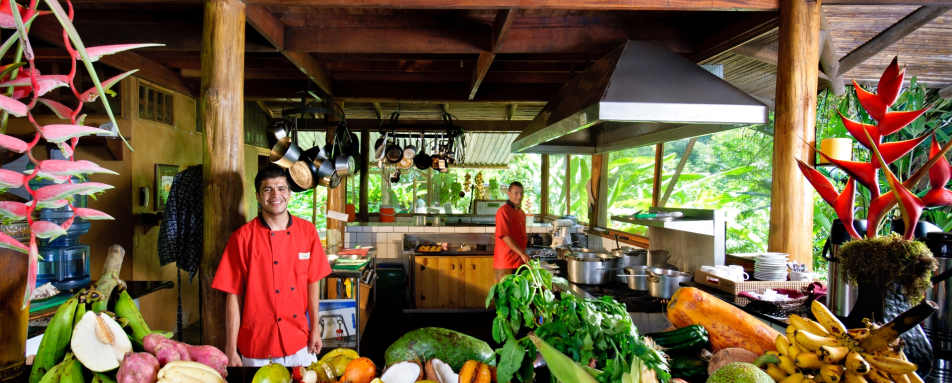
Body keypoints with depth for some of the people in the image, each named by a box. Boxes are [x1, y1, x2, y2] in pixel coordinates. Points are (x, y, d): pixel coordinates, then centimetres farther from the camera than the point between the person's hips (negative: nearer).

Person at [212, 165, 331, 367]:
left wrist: (315, 328, 3)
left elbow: (313, 282, 5)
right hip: (257, 343, -2)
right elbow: (233, 297, -8)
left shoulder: (307, 231, -1)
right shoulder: (242, 237, -9)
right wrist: (231, 350, -8)